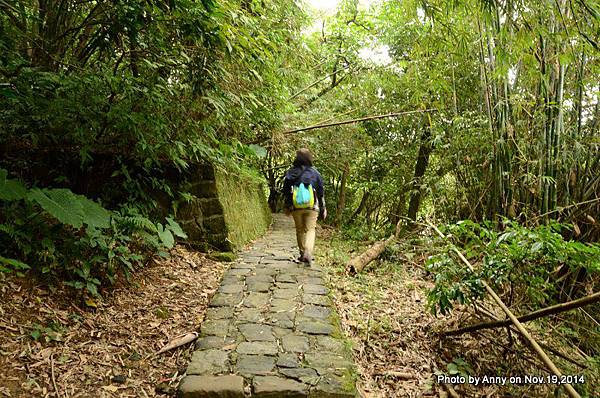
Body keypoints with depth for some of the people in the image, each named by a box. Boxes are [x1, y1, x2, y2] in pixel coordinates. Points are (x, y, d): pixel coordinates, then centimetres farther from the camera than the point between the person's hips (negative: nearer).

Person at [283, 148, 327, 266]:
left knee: (300, 230, 14)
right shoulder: (315, 173, -1)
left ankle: (303, 253, 22)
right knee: (310, 230, 0)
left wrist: (287, 207, 19)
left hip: (296, 207, 1)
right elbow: (321, 192, 2)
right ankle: (308, 253, -19)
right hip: (311, 207, -1)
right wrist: (323, 208, 10)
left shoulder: (290, 173, 1)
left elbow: (285, 191, 7)